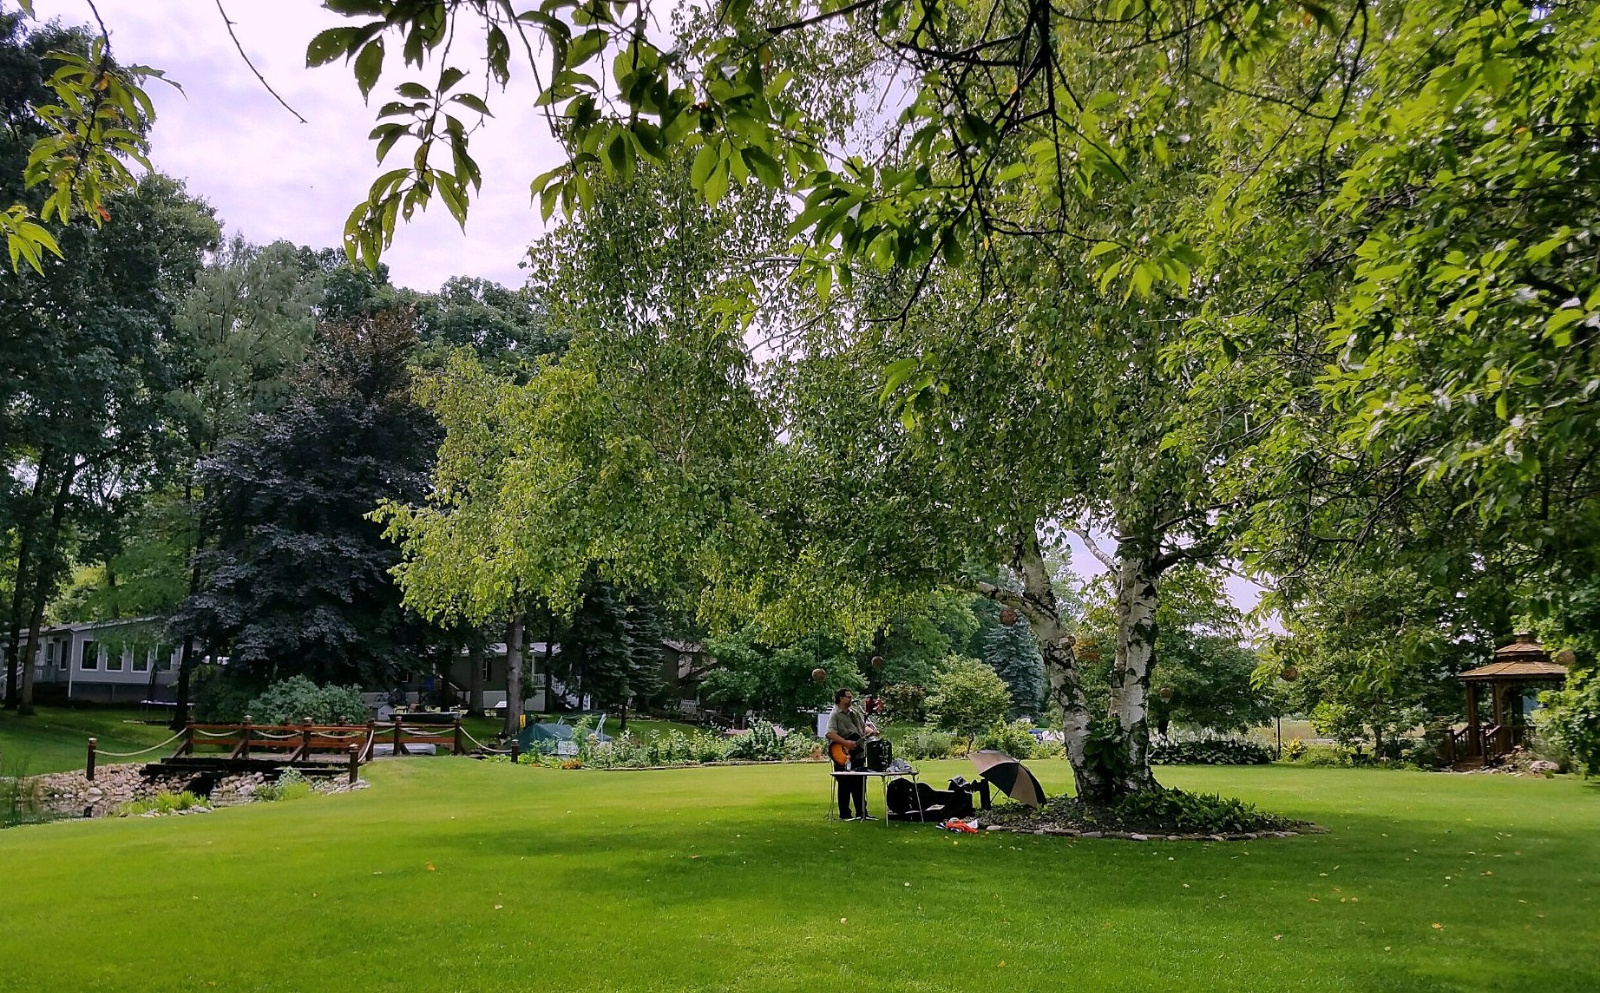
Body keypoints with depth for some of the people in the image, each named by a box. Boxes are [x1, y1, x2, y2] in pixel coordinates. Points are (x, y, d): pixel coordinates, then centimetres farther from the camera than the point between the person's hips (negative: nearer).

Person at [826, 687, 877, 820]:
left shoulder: (855, 712, 14)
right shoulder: (835, 715, -10)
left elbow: (863, 725, 20)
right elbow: (831, 733, -21)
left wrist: (870, 730, -2)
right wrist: (846, 743, -27)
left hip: (857, 754, 7)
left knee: (860, 784, 11)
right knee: (845, 786, -1)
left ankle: (862, 812, 19)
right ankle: (844, 814, 8)